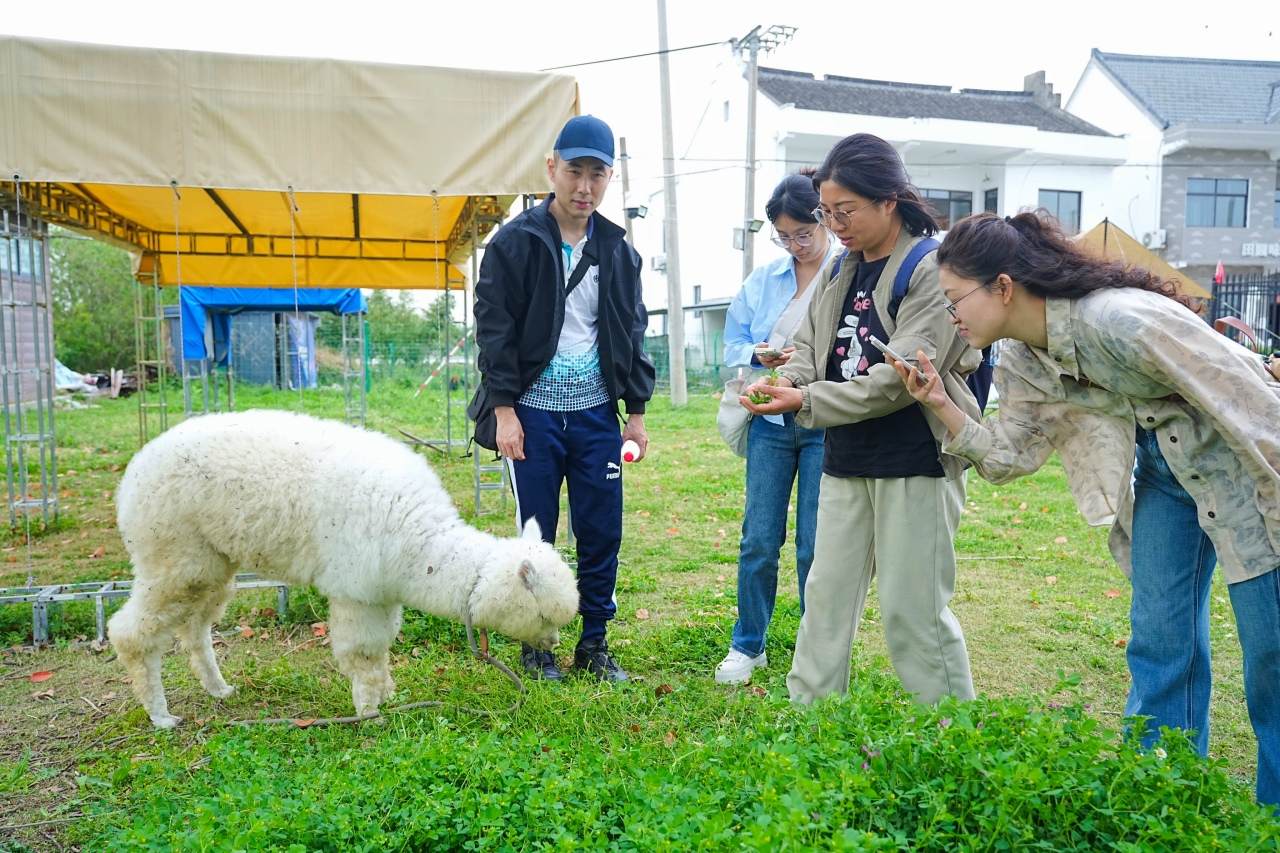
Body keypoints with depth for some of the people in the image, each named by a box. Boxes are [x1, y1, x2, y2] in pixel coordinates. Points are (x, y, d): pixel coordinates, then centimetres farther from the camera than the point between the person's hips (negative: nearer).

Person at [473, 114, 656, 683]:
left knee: (602, 533, 6)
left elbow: (633, 332, 13)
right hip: (534, 412, -3)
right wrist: (504, 410, -11)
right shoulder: (515, 242, -4)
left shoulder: (617, 249, 9)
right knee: (536, 534, 5)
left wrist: (636, 411, 9)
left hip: (597, 413, 4)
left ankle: (594, 645, 21)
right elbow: (493, 328, -6)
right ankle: (534, 647, 20)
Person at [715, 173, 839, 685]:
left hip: (826, 425, -3)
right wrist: (758, 355, -10)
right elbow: (732, 343, 11)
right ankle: (747, 646, 24)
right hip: (770, 420, 4)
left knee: (815, 545, 4)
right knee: (758, 540, 7)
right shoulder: (763, 280, 9)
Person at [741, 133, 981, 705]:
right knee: (827, 595, 11)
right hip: (846, 459, 7)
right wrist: (790, 380, -9)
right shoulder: (841, 271, 11)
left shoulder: (933, 270, -12)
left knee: (913, 609, 1)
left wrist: (806, 401, -22)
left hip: (914, 460, -7)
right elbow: (811, 341, 15)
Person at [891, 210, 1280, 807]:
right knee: (1160, 644, 8)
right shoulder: (1020, 361, -8)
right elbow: (1011, 454, -1)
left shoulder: (1117, 318, -33)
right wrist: (943, 407, -14)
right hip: (1160, 474, 7)